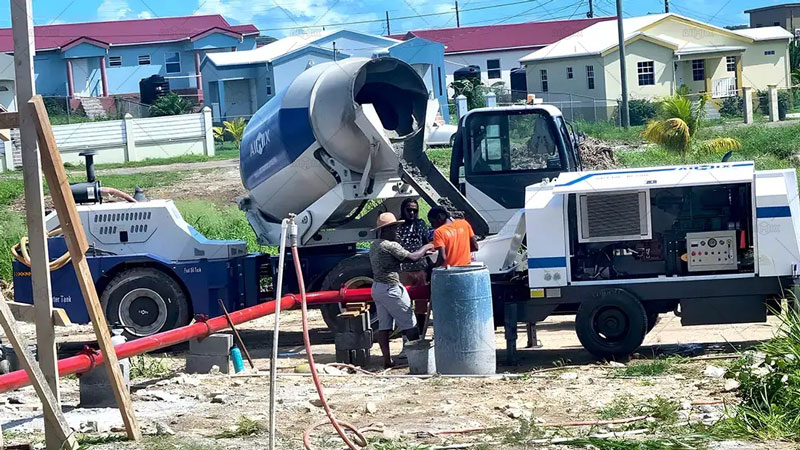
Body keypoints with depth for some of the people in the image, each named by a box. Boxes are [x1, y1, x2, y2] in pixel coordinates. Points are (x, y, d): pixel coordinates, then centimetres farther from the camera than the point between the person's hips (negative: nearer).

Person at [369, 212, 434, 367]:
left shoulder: (374, 246, 14)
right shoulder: (390, 245, -16)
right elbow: (411, 258, -19)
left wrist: (422, 253, 15)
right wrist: (425, 248, -1)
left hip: (377, 288, 9)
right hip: (391, 289, -9)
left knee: (384, 325, 6)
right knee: (409, 325, -1)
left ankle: (387, 359, 5)